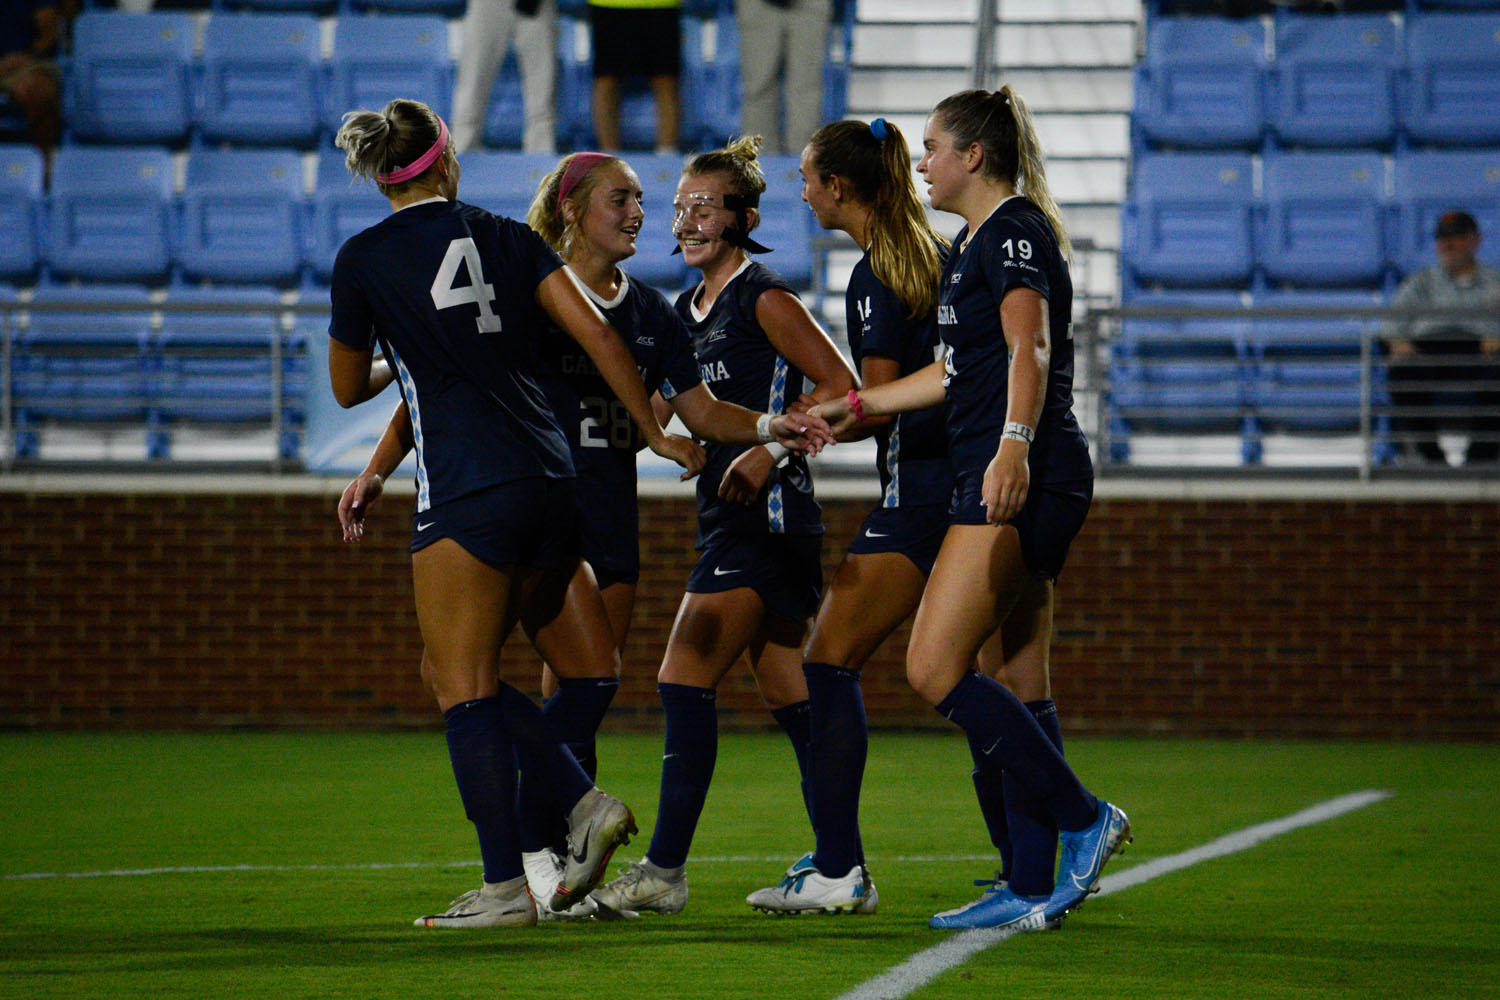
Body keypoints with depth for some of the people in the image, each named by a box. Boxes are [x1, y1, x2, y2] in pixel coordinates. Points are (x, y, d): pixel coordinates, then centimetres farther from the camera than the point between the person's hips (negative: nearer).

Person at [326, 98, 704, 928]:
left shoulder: (363, 259, 3)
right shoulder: (509, 240, 12)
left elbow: (347, 388, 16)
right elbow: (597, 336, 5)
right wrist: (654, 432, 14)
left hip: (466, 488, -6)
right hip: (551, 479, 6)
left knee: (464, 687, -1)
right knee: (455, 673, 17)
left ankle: (505, 885, -7)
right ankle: (584, 803, 3)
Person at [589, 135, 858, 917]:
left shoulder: (764, 300, -9)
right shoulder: (687, 309, 16)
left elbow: (840, 386, -11)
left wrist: (768, 450, -18)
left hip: (765, 515, -9)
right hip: (730, 519, 9)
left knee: (685, 679, -14)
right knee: (787, 694, 10)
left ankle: (666, 868, -15)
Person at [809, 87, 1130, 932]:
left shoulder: (1013, 231, -8)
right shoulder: (977, 242, 23)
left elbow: (1029, 348, -23)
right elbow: (960, 371, 33)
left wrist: (1014, 444, -37)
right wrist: (854, 407, 37)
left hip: (1021, 478, -11)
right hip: (1012, 487, 11)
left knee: (935, 667, -15)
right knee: (1014, 688, 6)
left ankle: (1085, 819, -13)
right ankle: (1031, 890, 5)